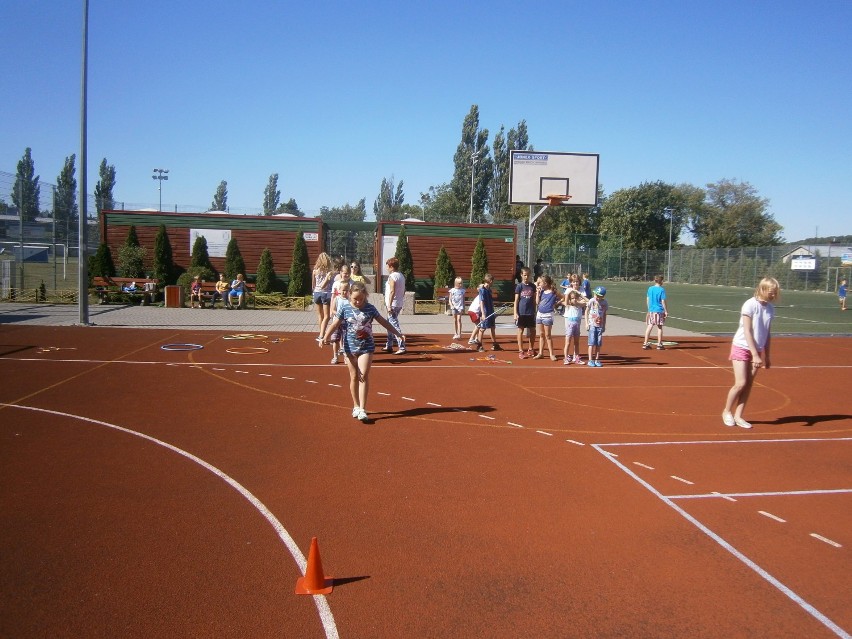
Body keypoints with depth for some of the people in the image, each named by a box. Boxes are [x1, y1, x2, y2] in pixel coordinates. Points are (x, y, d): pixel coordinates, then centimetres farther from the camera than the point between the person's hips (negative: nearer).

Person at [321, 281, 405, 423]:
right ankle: (356, 406, 23)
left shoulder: (370, 308, 1)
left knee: (364, 376, -9)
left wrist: (398, 334, 12)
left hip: (366, 347, 0)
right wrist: (325, 337, -23)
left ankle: (362, 409, -8)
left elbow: (384, 322, 10)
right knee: (354, 377, 9)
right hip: (350, 348, 0)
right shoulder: (344, 309, -3)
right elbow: (334, 324, -8)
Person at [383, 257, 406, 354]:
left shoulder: (392, 276, -14)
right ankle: (389, 345, 28)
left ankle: (402, 347, -15)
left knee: (395, 325, -10)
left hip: (393, 304, -10)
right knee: (390, 324, 20)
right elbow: (403, 291, 16)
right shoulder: (401, 276, 12)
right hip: (399, 304, 10)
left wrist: (389, 305, -21)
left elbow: (392, 291, -21)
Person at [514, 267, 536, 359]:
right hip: (521, 312, -3)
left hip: (531, 313, 3)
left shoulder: (532, 286, 6)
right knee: (520, 331, 2)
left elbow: (534, 300, 11)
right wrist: (515, 313, -8)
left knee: (532, 331, 8)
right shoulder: (519, 286, -2)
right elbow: (516, 301, -2)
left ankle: (531, 350, 23)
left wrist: (534, 311, 9)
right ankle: (521, 351, 8)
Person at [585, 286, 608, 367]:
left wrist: (604, 325, 12)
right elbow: (586, 312, -1)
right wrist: (587, 323, -5)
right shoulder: (591, 301, -8)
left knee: (599, 344, 5)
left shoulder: (604, 303, 2)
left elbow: (604, 314, 12)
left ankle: (597, 360, 13)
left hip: (600, 326, 3)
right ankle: (590, 360, 0)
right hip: (592, 324, -3)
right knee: (592, 343, -4)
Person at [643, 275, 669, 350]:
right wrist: (666, 311, -5)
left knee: (649, 327, 8)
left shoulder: (650, 289, 5)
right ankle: (659, 344, 9)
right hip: (659, 310, -5)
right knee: (659, 327, 5)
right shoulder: (661, 290, -10)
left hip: (651, 310, 5)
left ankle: (645, 343, 8)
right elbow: (663, 301, -11)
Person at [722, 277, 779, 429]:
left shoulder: (770, 308, 3)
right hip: (741, 347, -6)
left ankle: (738, 416, 10)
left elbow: (767, 334, 10)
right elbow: (747, 332, -19)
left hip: (757, 350, 6)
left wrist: (766, 356, 8)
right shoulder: (750, 305, -16)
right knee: (740, 383, -9)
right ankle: (727, 411, 12)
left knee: (748, 384, 2)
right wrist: (755, 355, -23)